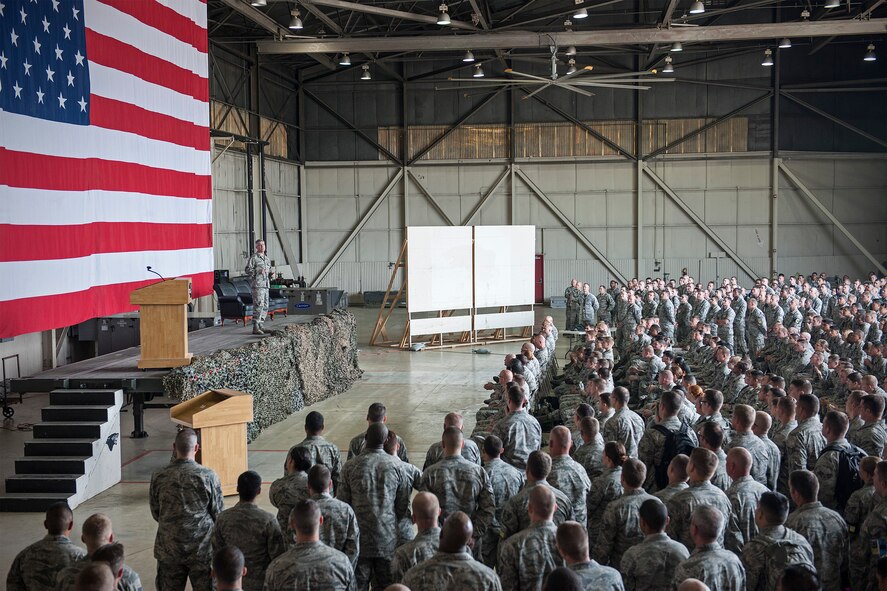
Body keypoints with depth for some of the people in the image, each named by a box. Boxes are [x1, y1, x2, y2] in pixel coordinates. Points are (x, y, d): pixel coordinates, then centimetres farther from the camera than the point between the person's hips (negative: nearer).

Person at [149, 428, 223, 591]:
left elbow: (155, 514, 3)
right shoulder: (208, 476, -15)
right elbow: (218, 514, -5)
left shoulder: (159, 477, -9)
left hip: (169, 549, 2)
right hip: (202, 548, -2)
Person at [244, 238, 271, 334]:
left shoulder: (267, 259, 19)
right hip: (257, 285, -8)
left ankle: (261, 326, 17)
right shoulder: (253, 258, -5)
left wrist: (270, 274, 8)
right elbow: (247, 270, -9)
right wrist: (257, 271, -21)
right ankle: (255, 328, -13)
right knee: (258, 306, -13)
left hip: (266, 285, 8)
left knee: (265, 307, 9)